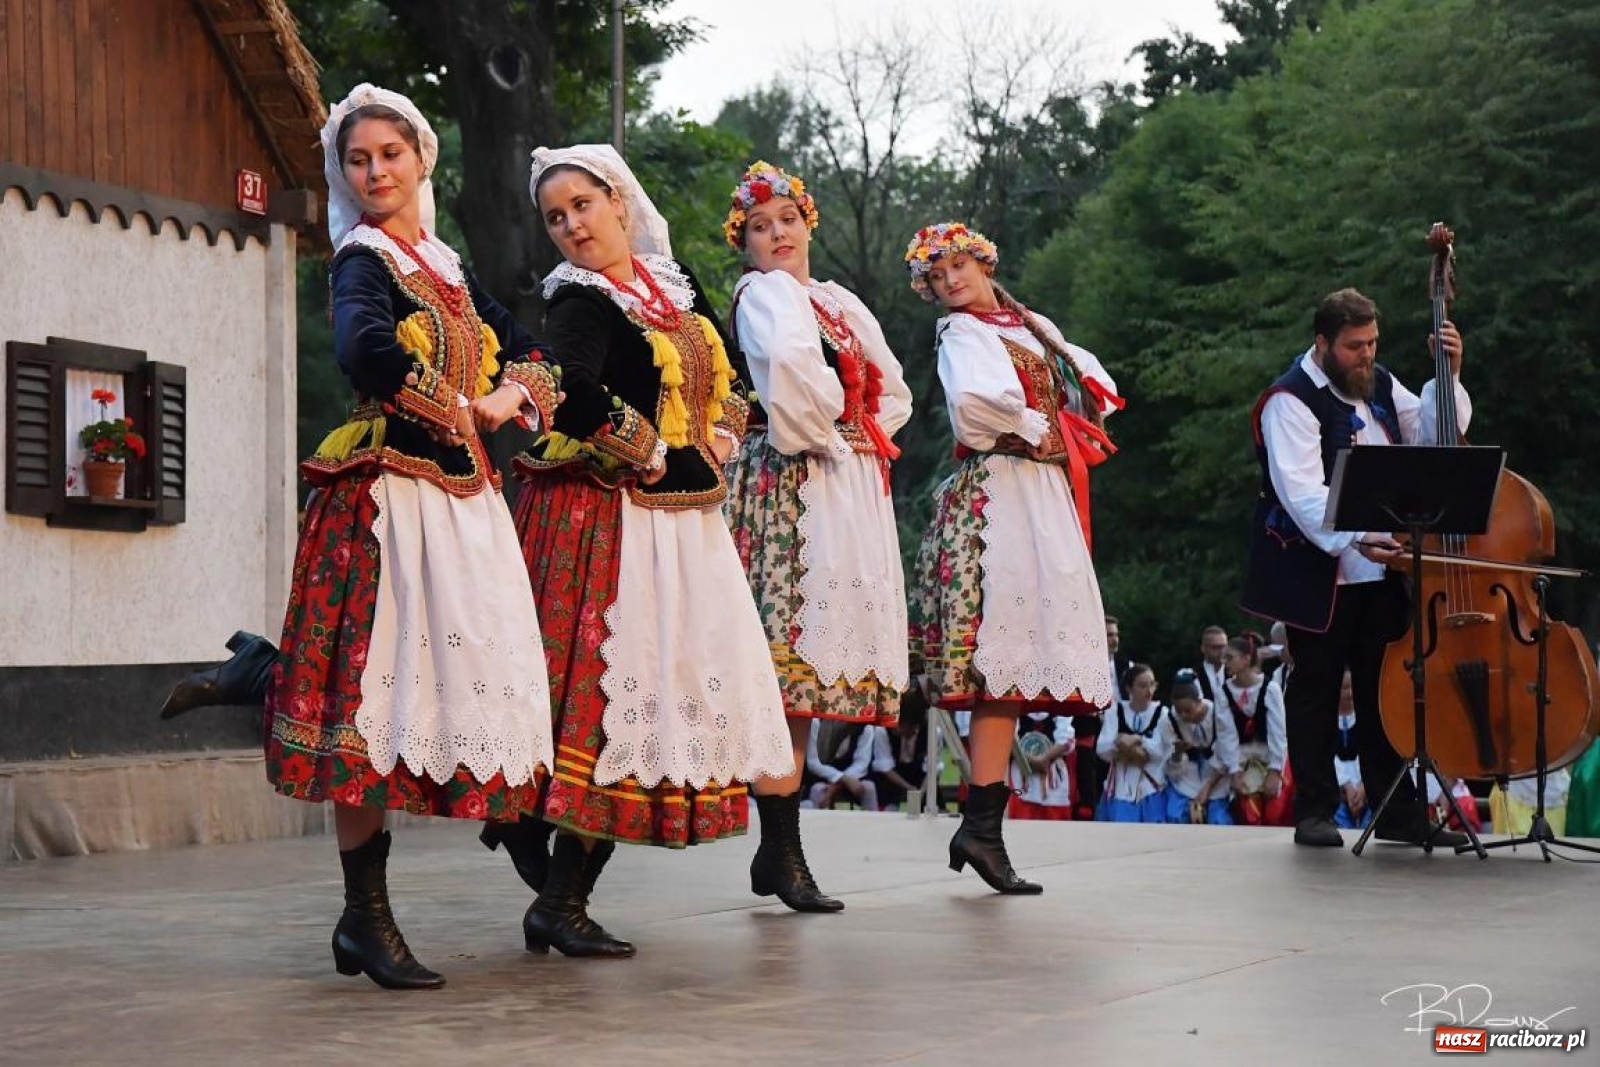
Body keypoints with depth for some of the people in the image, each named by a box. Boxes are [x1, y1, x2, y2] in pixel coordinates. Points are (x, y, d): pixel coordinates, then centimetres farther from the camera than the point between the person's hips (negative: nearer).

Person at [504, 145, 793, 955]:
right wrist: (664, 461, -17)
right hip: (606, 522, -7)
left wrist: (720, 444, 4)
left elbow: (722, 380, 23)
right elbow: (574, 400, -26)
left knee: (668, 696, 4)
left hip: (681, 524, 7)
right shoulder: (580, 303, -8)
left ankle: (568, 893, 8)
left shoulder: (673, 287, 14)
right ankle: (557, 902, -7)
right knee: (612, 697, -11)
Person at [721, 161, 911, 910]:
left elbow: (894, 393, 25)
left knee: (813, 656, 7)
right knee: (788, 655, -12)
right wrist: (822, 430, -12)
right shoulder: (763, 293, -2)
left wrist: (855, 430, 7)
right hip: (792, 483, -8)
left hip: (848, 484, 8)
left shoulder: (840, 303, 22)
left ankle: (777, 848, 11)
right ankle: (782, 851, -13)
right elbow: (789, 364, -24)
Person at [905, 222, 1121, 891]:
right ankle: (981, 824, -17)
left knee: (1014, 660, 3)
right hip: (1001, 492, -8)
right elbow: (976, 399, -23)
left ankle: (983, 826, 3)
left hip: (1046, 496, 8)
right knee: (1007, 658, -15)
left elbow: (1091, 378, 29)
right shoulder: (964, 334, -2)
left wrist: (1084, 428, 10)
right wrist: (1037, 429, -8)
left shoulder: (1032, 327, 21)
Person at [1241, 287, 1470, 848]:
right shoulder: (1291, 400, -13)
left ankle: (1396, 811, 14)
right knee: (1316, 691, 1)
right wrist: (1353, 538, -37)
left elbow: (1435, 437, 14)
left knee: (1385, 686, 9)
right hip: (1319, 574, -7)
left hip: (1380, 567, 7)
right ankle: (1314, 811, 9)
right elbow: (1303, 492, -25)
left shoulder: (1379, 384, 11)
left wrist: (1448, 377, 2)